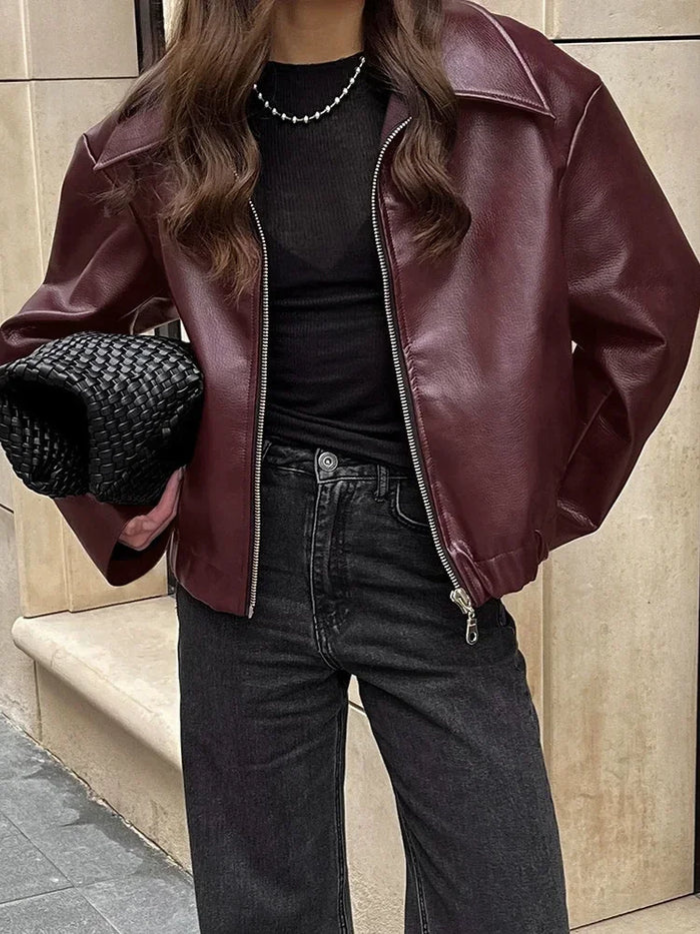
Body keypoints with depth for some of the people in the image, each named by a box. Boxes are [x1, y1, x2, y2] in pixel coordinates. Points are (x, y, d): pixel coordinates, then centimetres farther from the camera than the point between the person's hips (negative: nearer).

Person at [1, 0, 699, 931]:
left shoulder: (518, 92, -4)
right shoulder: (158, 137, 1)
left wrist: (550, 502, 6)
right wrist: (118, 514, 1)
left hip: (433, 560, -1)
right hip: (246, 565, 1)